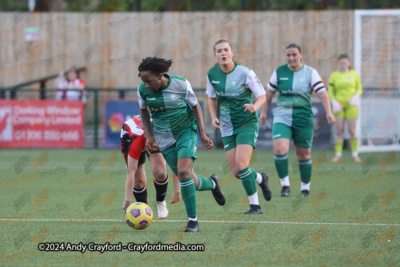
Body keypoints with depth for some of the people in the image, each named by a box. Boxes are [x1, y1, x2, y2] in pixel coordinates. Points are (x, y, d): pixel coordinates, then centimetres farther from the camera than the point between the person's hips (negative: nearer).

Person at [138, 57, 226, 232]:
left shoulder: (181, 85, -16)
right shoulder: (143, 90, -9)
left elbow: (195, 106, -2)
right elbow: (143, 111, 10)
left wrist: (202, 134, -2)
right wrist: (149, 136, 1)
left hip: (187, 132, -3)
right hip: (165, 138, 3)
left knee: (183, 172, -22)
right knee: (189, 181, 4)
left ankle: (192, 219, -9)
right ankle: (212, 183, 39)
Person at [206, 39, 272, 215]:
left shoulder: (245, 73, -14)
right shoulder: (212, 74, -1)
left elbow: (262, 96, -7)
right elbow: (212, 98, 14)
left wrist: (255, 106, -29)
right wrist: (214, 117, -4)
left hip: (247, 122, -4)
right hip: (227, 126, 4)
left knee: (241, 164, -20)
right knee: (236, 172, -2)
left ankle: (255, 205, -6)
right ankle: (260, 179, 32)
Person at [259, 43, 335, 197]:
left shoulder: (310, 73, -2)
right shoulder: (279, 72, 4)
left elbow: (322, 93, -10)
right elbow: (269, 92, 16)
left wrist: (329, 112, -23)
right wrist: (264, 112, 16)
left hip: (303, 119, -1)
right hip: (282, 118, 1)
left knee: (304, 155, 6)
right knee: (280, 150, -19)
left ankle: (305, 186, 25)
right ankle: (285, 185, -5)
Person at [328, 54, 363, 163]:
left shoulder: (354, 74, 2)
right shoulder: (334, 75, 2)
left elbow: (359, 88, 9)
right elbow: (330, 91, 5)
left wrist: (356, 97, -11)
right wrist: (334, 102, -10)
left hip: (351, 106, 0)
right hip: (339, 106, 0)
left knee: (352, 130, -3)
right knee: (339, 130, -2)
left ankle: (355, 155, 3)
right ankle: (338, 155, 2)